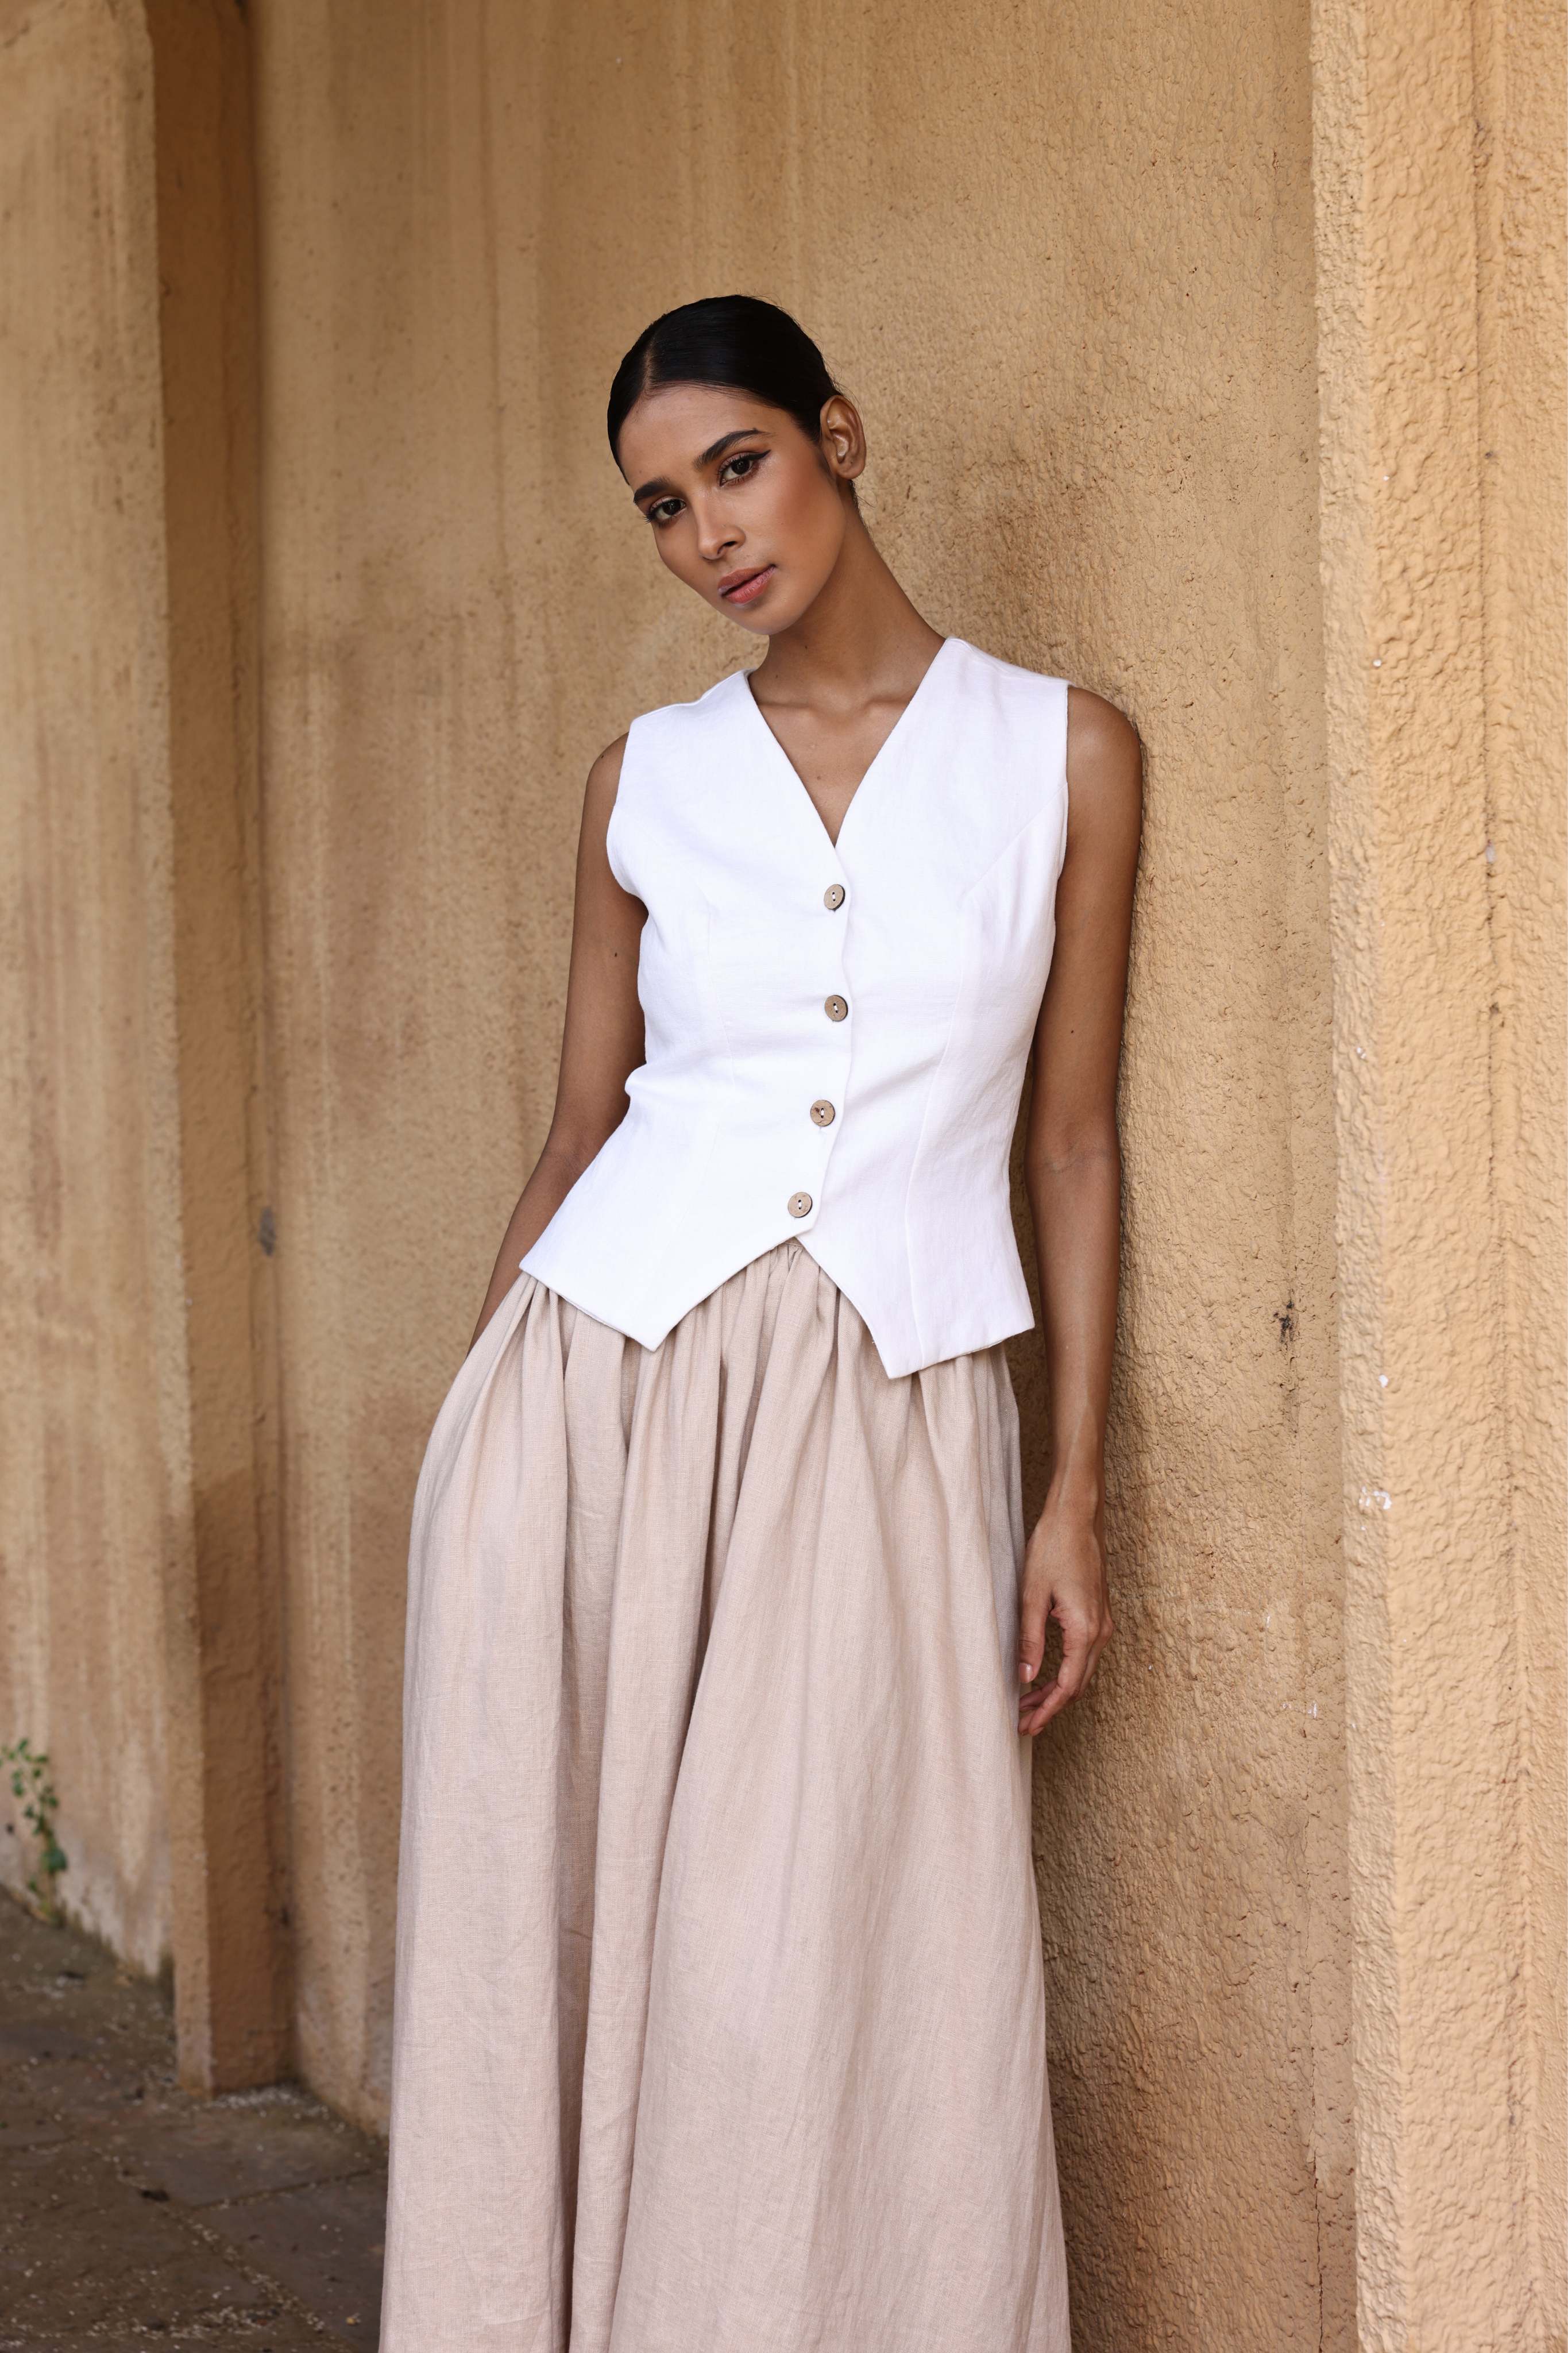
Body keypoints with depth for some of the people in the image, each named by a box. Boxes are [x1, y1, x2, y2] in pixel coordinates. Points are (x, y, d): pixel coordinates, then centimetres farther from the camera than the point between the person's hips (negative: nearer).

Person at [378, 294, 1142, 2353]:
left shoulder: (1063, 752, 5)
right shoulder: (649, 778, 9)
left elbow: (1076, 1141, 6)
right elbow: (584, 1123, 14)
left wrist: (1078, 1495, 2)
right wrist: (485, 1409, 11)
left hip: (890, 1413, -1)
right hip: (602, 1375, 2)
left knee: (842, 1982, -2)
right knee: (559, 1935, 2)